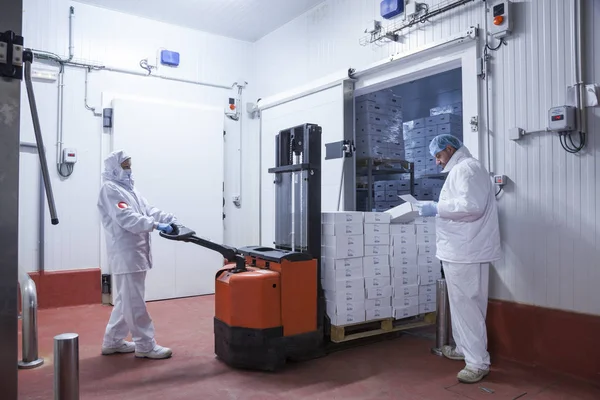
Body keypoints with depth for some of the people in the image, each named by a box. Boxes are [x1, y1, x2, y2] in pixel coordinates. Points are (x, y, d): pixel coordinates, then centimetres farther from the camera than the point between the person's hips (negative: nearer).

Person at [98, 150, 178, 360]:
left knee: (126, 300, 16)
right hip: (125, 254, -10)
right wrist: (156, 225, -28)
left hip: (136, 252, 10)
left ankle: (113, 341, 28)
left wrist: (170, 219, -1)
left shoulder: (129, 189, 20)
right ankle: (145, 345, 5)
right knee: (134, 302, -3)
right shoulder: (110, 189, -10)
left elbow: (148, 210, 13)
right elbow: (126, 218, -22)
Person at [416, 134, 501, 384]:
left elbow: (472, 206, -24)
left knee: (467, 305, -6)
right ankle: (464, 349, 27)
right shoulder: (460, 169, 21)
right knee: (462, 303, 16)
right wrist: (438, 210, 14)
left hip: (466, 251, -10)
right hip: (461, 249, 10)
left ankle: (478, 362, 1)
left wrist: (437, 209, -18)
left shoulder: (466, 168, -11)